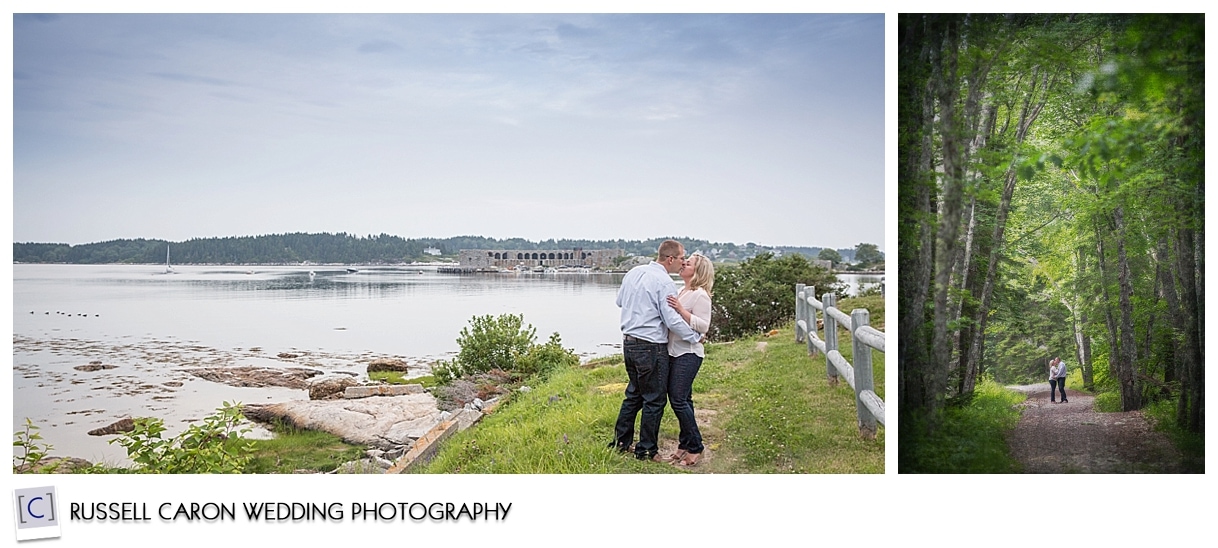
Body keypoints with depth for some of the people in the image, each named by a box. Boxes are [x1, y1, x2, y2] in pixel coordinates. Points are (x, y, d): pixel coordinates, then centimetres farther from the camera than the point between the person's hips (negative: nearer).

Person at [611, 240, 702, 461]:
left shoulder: (633, 273, 8)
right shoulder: (664, 282, -16)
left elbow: (620, 301, 21)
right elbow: (673, 321, -19)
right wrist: (696, 337, -7)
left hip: (629, 342, 8)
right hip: (651, 347, -8)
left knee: (634, 393, 20)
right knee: (654, 400, 4)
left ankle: (620, 442, 25)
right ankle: (646, 450, 11)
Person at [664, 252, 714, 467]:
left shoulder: (700, 295, -12)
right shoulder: (682, 292, 17)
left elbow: (703, 325, -19)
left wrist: (680, 310, -25)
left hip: (688, 354, -9)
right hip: (675, 352, 9)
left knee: (679, 400, -9)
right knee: (681, 400, 11)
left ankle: (695, 447, 2)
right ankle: (685, 445, 20)